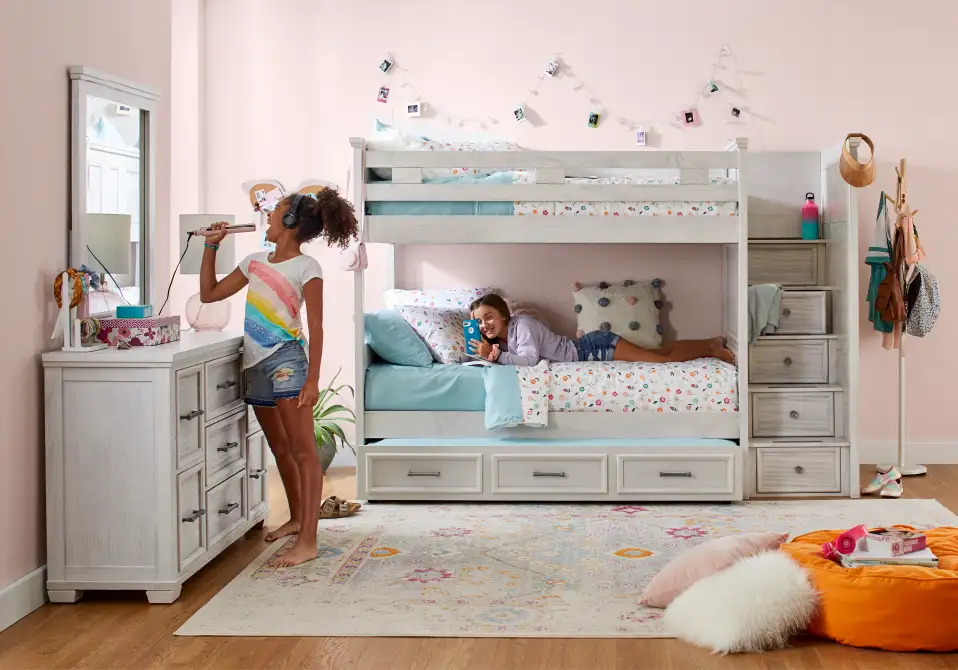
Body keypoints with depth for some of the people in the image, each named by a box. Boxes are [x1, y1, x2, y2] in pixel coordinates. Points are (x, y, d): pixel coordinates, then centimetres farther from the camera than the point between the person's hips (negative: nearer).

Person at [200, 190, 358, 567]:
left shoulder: (306, 268, -5)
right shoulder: (256, 262, 14)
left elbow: (315, 328, -9)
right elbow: (209, 294, 20)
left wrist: (313, 379, -15)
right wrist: (211, 247, 13)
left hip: (286, 361, -7)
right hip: (255, 364, 7)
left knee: (302, 450, -7)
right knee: (279, 448, 19)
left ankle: (307, 542, -9)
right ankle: (296, 518, 36)